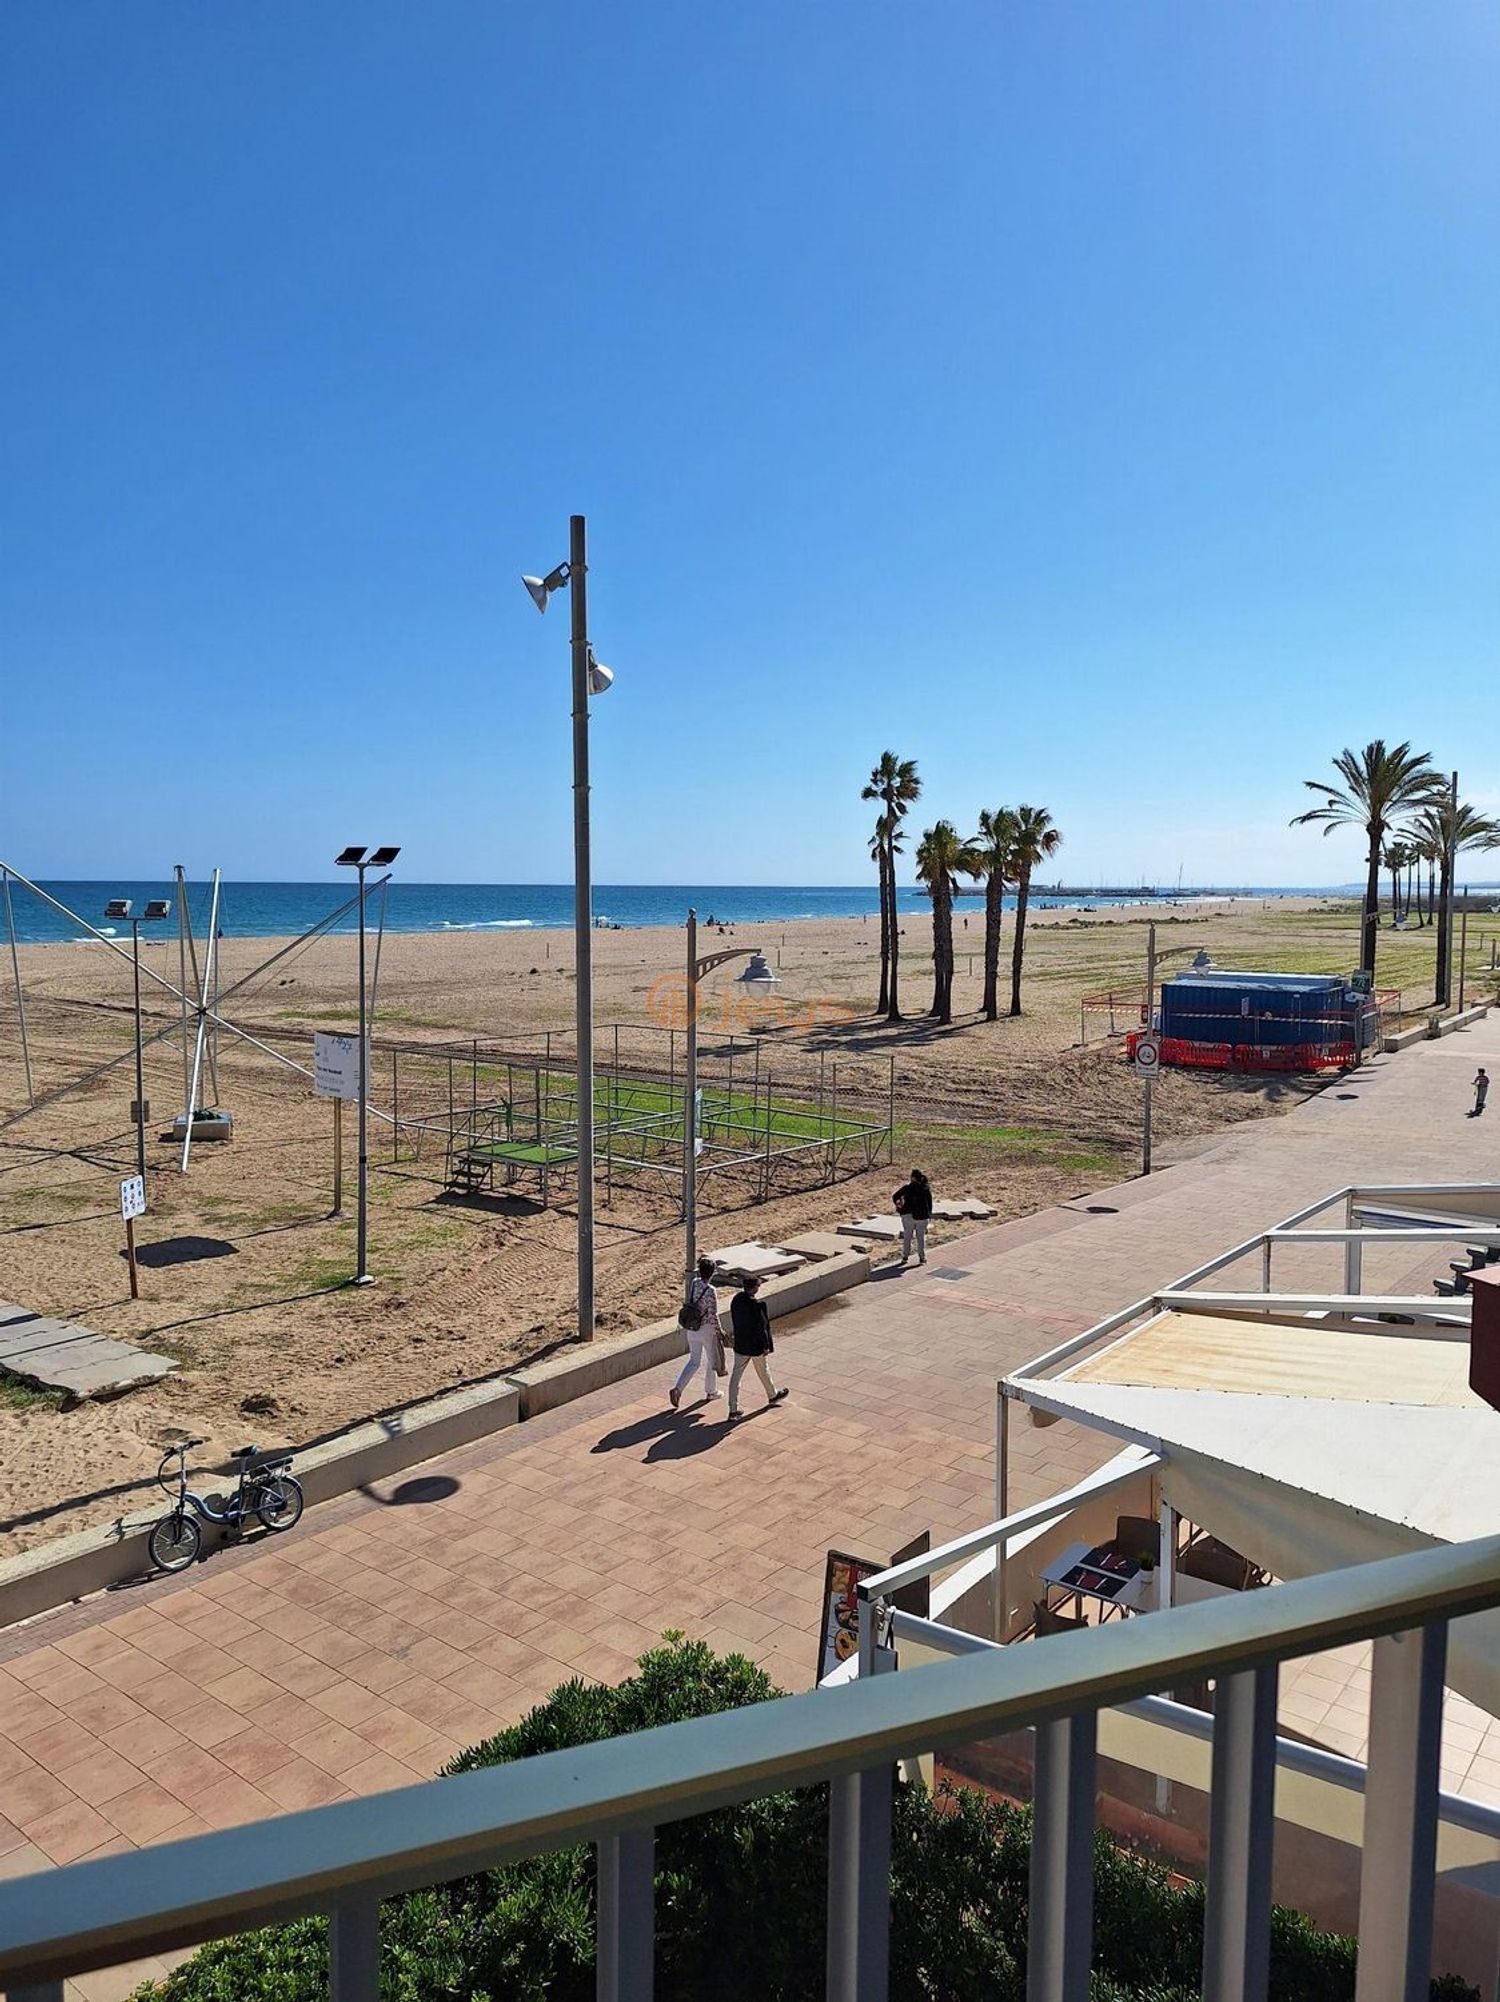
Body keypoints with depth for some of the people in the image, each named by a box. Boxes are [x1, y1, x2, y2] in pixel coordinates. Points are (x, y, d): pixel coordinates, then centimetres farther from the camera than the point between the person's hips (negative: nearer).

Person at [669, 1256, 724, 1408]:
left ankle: (677, 1388, 1)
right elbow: (713, 1316, -21)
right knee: (712, 1360, 18)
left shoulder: (693, 1283, -8)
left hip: (692, 1329, 6)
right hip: (707, 1329, -6)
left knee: (694, 1361, 17)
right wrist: (719, 1332, -10)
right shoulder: (711, 1290, -26)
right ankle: (711, 1391, 34)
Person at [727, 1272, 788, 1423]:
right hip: (756, 1345, -5)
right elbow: (762, 1327, -20)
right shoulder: (758, 1305, -26)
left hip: (740, 1344, 5)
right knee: (763, 1371, 20)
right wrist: (766, 1346, -9)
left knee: (736, 1375, 7)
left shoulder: (736, 1299, -6)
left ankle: (733, 1410, 8)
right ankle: (772, 1395, 45)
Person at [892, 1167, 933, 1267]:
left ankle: (905, 1257, 14)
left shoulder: (907, 1188, -11)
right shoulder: (926, 1188, -5)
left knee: (907, 1236, 12)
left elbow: (895, 1197, -5)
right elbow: (929, 1203, 1)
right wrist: (929, 1215, 13)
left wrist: (897, 1205, 15)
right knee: (921, 1237, 11)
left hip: (908, 1215, -1)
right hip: (922, 1216, 1)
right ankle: (922, 1258, 13)